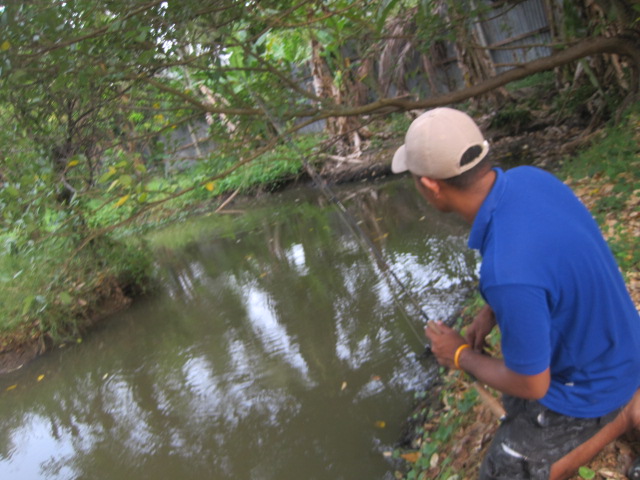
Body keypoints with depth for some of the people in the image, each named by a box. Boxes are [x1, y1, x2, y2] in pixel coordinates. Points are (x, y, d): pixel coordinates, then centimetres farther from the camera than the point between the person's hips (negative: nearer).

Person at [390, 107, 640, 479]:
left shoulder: (507, 275, -41)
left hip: (585, 388, -8)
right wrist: (492, 311, -1)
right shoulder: (528, 178, -16)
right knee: (515, 406, 31)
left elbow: (531, 386, -24)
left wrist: (460, 356, -8)